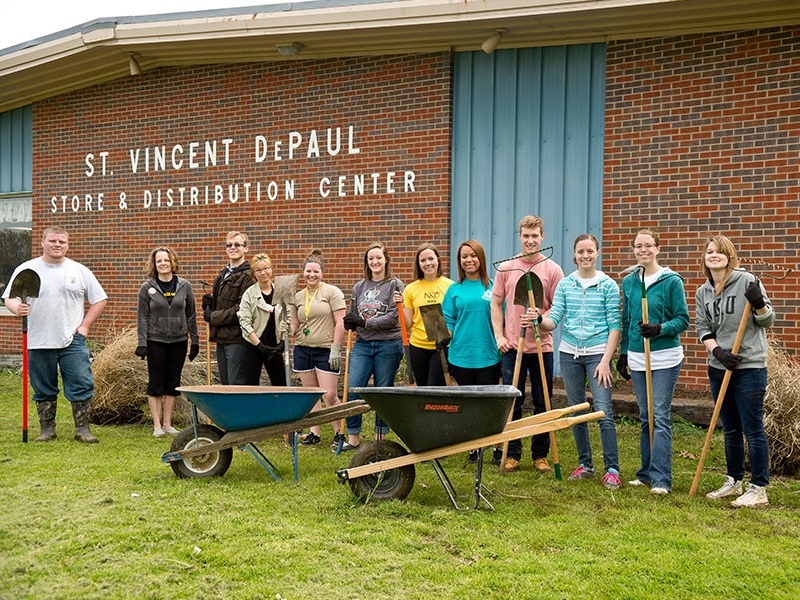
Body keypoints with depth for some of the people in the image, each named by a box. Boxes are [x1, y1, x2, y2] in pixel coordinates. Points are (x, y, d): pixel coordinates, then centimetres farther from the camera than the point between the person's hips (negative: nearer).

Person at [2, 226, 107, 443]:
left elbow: (99, 299, 9)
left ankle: (83, 429, 6)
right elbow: (9, 298, 4)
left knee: (81, 385, -4)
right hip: (39, 342, 1)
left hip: (72, 341, 0)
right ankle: (47, 429, 21)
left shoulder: (80, 271, 5)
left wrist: (85, 325, 0)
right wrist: (17, 308, -19)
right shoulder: (26, 269, 5)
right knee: (43, 389, 9)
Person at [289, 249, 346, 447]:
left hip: (325, 350, -5)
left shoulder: (332, 292, -4)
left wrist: (335, 349, -13)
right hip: (303, 349, 5)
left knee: (329, 396, -7)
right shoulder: (298, 296, 11)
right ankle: (314, 433, 18)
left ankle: (339, 433, 8)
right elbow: (294, 324, 15)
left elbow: (340, 322, -8)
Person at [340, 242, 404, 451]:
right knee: (353, 390, -3)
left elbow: (393, 318, -11)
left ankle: (381, 438, 16)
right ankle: (353, 437, 8)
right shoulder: (359, 287, 13)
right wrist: (350, 323, -5)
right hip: (362, 344, 4)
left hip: (388, 345, -4)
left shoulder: (395, 285, -2)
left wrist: (364, 322, -15)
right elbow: (352, 316, 18)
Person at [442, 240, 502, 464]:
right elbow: (448, 322, 7)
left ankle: (498, 447, 13)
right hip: (461, 355, 2)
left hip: (488, 356, -2)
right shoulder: (454, 290, 7)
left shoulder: (493, 287, 3)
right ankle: (473, 448, 22)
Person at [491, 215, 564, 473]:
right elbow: (496, 304, 9)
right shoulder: (506, 268, 5)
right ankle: (512, 454, 17)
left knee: (542, 404, 7)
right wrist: (499, 336, 0)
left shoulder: (552, 270, 0)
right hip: (512, 346, 1)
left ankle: (540, 455, 19)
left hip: (542, 347, -1)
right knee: (512, 403, 6)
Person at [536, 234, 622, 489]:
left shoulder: (608, 285, -2)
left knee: (604, 412, -10)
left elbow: (614, 326, -4)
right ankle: (585, 464, 24)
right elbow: (554, 320, 1)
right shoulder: (564, 284, 6)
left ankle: (612, 469, -1)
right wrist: (539, 320, -22)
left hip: (597, 354, -3)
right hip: (569, 353, 4)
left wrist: (605, 360, -10)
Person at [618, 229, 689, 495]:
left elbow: (683, 319, -5)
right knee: (645, 418, 12)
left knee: (660, 417, -7)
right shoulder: (629, 282, 9)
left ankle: (661, 479, -4)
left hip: (665, 358, -5)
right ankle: (646, 473, 22)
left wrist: (660, 329, -22)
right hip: (637, 358, 5)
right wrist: (624, 354, 14)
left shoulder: (671, 281, -6)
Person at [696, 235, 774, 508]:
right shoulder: (702, 293, 8)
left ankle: (758, 489, 7)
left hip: (749, 366, -6)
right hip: (719, 367, 6)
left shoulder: (747, 281, -7)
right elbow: (702, 328, 6)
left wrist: (758, 304, -23)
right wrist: (718, 351, -10)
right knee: (730, 429, 16)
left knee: (752, 429, -2)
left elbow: (768, 320, -3)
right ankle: (733, 482, 28)